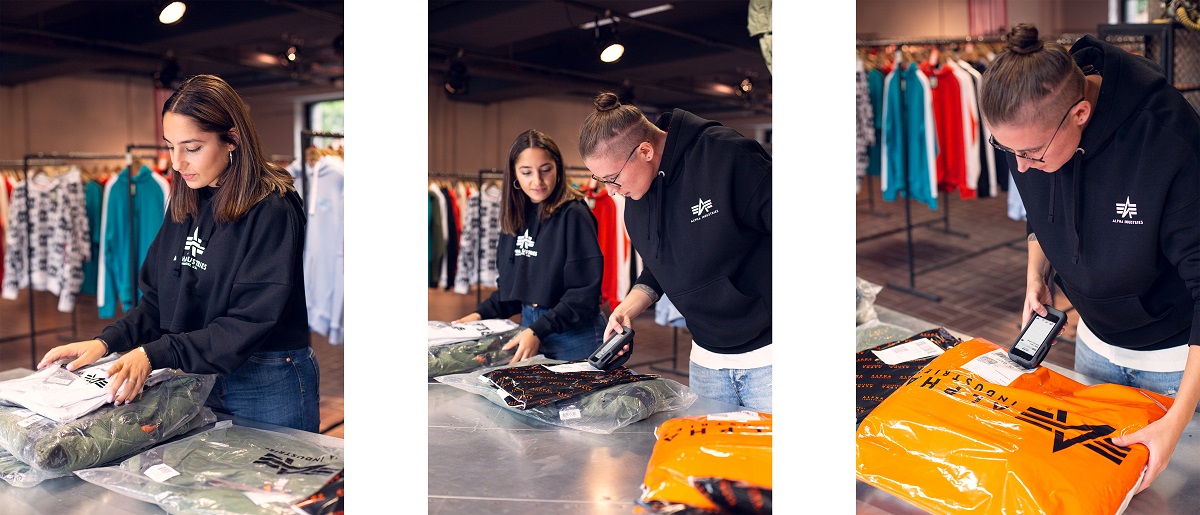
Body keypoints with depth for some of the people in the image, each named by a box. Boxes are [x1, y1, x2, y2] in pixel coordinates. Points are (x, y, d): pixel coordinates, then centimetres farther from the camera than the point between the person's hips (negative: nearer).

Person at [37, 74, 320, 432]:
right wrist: (106, 342, -6)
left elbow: (250, 323, -21)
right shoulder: (185, 204, 6)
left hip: (269, 387, -6)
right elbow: (157, 300, 10)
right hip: (196, 381, 7)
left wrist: (153, 354, -25)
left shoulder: (271, 209, -17)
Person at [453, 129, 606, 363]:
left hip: (573, 336, -6)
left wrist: (539, 331, -25)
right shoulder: (516, 216, 7)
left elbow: (585, 292, -18)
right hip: (528, 327, 6)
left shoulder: (573, 214, -14)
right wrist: (482, 313, 2)